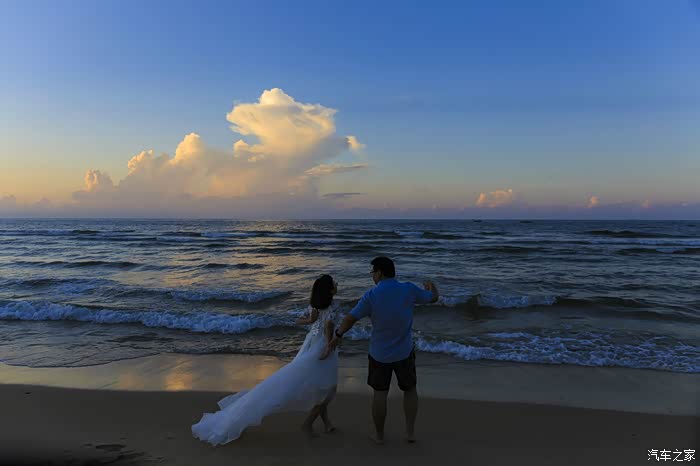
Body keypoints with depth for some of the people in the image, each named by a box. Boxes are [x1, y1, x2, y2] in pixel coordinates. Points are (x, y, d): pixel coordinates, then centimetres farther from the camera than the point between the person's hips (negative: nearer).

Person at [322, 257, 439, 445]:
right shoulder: (408, 289, -14)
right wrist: (432, 286, 27)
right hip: (404, 351, 1)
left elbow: (351, 318, -11)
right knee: (410, 389, 20)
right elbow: (433, 297, 3)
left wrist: (337, 336, 6)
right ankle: (410, 431, 20)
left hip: (379, 353, -1)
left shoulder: (372, 295, -18)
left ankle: (379, 435, 25)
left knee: (380, 393, 13)